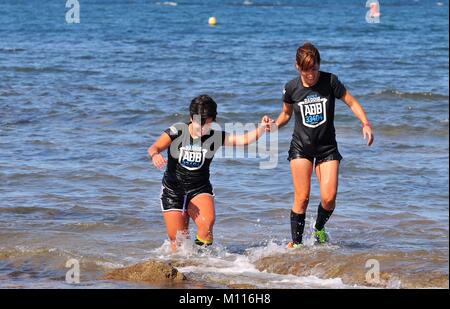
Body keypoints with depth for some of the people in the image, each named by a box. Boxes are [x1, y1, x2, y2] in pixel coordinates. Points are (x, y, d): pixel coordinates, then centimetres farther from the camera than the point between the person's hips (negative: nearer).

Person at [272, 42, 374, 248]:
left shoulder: (330, 81, -9)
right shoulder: (291, 88, -4)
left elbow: (351, 102, -2)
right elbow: (286, 114, 12)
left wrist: (365, 123, -17)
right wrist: (274, 125, -9)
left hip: (327, 148, 0)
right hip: (301, 147, 0)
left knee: (328, 197, -10)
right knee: (301, 198, -7)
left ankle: (319, 229, 20)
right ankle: (295, 243, 3)